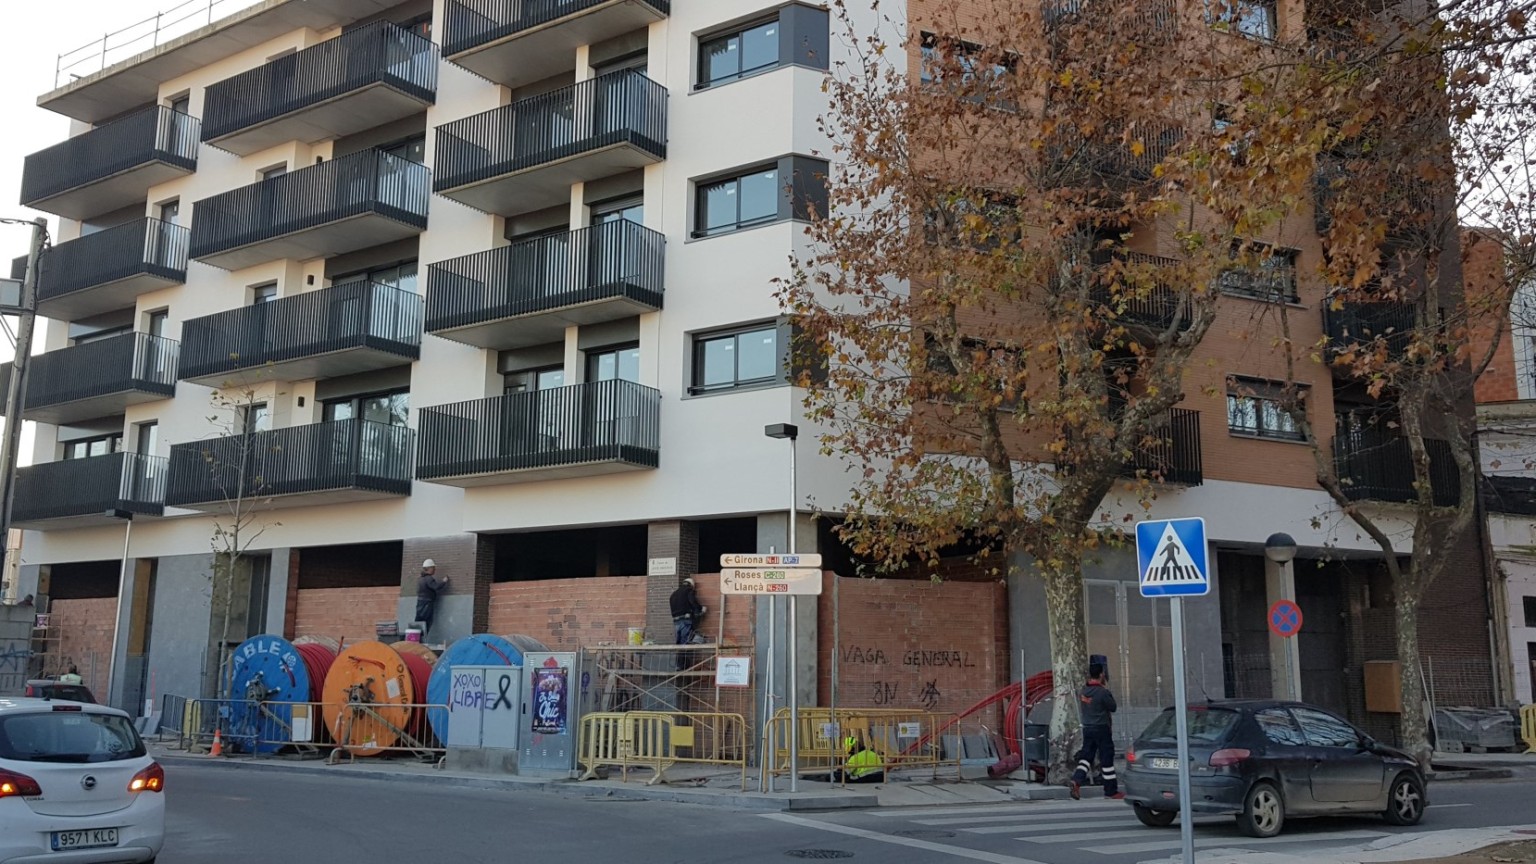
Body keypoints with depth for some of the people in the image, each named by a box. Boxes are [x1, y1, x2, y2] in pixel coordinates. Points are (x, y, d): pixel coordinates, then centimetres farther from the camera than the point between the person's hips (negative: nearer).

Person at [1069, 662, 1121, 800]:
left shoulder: (1083, 691, 4)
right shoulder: (1102, 692, -16)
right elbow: (1112, 707, -8)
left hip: (1087, 728, 6)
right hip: (1101, 728, -6)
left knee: (1086, 756, 7)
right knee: (1107, 759, 3)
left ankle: (1076, 780, -15)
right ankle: (1111, 791, 11)